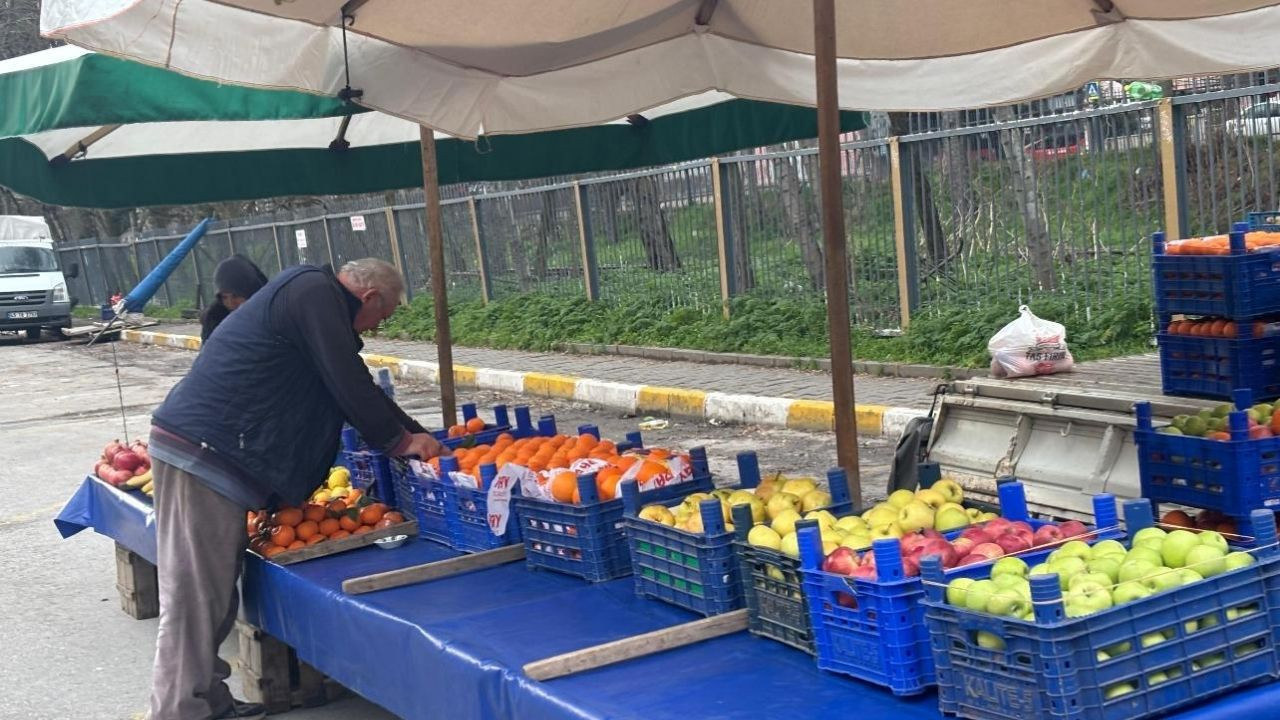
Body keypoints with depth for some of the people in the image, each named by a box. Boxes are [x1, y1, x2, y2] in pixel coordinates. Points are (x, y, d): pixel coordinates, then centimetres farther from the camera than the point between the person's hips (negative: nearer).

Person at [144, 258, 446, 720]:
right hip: (202, 451, -10)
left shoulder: (314, 298, 23)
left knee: (211, 595, 13)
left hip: (204, 450, 10)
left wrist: (420, 437, 24)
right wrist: (401, 441, -1)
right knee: (194, 599, -7)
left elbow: (351, 387, 27)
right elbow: (349, 385, -13)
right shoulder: (315, 293, -9)